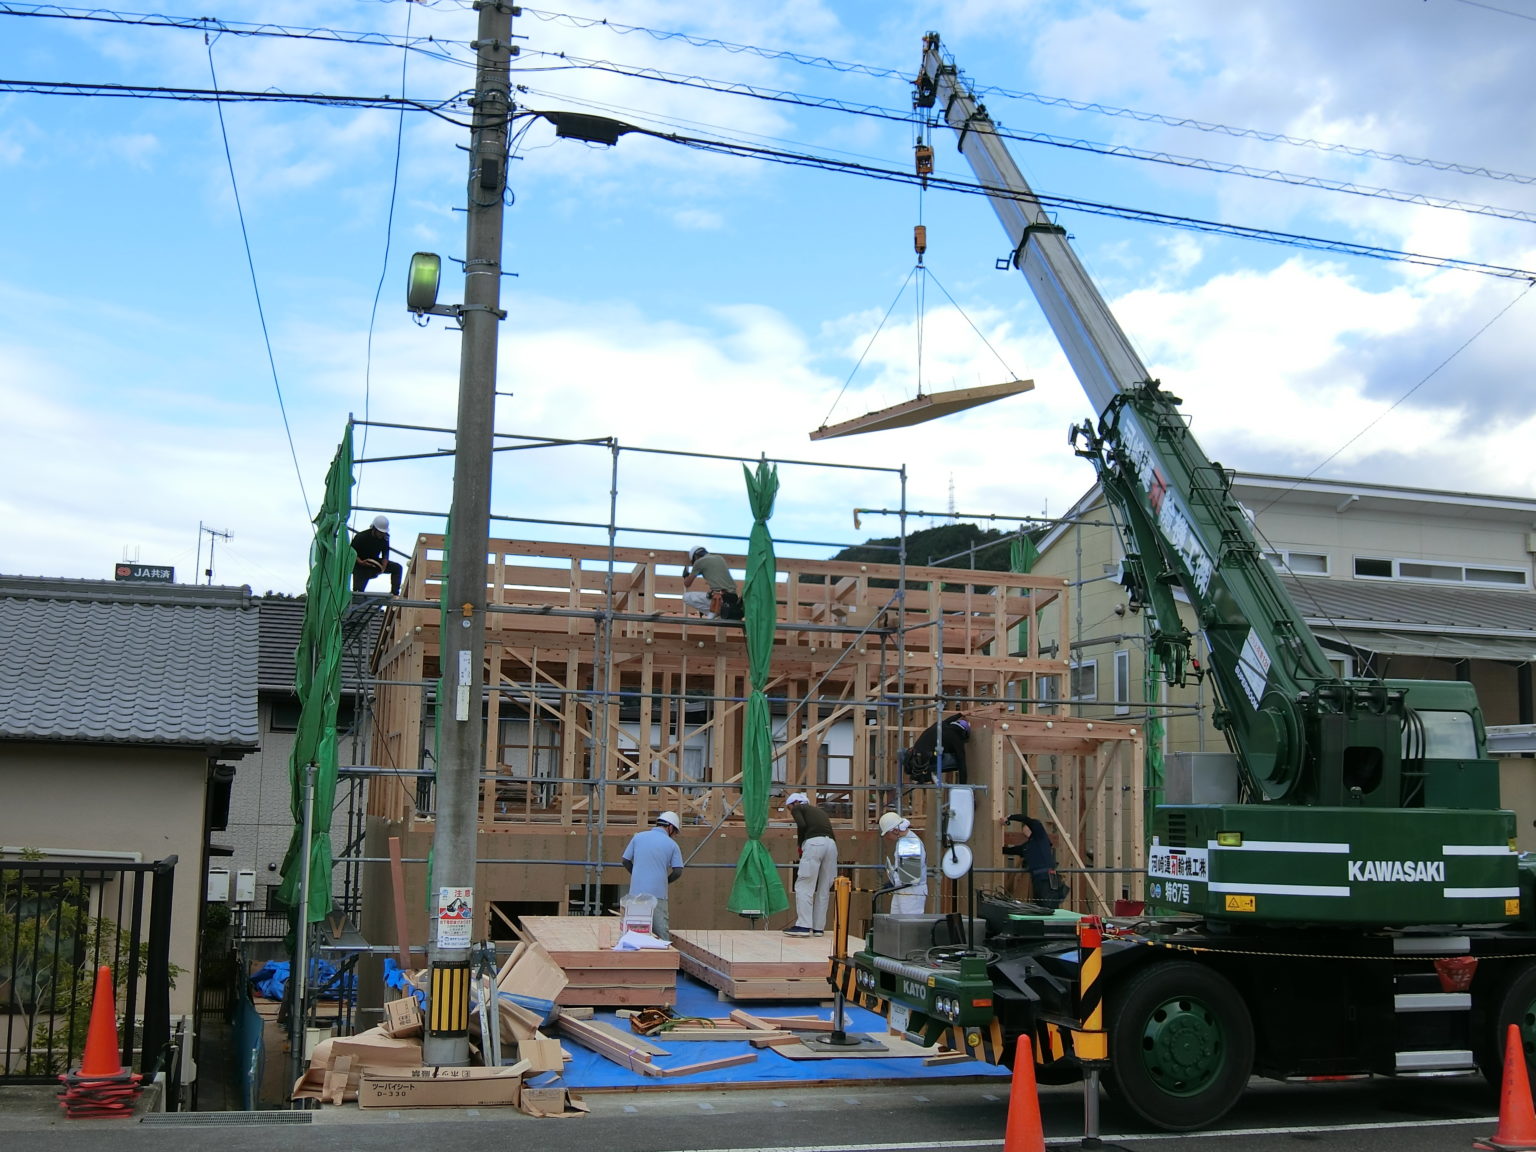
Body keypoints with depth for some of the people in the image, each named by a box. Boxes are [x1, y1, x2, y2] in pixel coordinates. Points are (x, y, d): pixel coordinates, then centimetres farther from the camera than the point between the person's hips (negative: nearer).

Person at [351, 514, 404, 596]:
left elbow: (385, 554, -3)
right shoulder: (361, 537, -22)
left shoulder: (385, 537, -9)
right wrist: (361, 562, -33)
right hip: (361, 564, -5)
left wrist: (383, 568, -23)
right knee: (358, 590, -20)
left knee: (397, 568, -14)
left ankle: (394, 594, -13)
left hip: (375, 562, 5)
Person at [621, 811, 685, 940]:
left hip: (636, 892, 2)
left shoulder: (638, 837, 7)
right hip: (658, 893, -2)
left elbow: (626, 861, 9)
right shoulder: (672, 845, 1)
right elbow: (678, 871, -3)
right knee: (661, 930, 3)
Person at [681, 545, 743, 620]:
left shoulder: (699, 561, 5)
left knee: (686, 597, 5)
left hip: (719, 598, -6)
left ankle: (715, 612, -5)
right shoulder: (720, 558, 22)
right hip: (733, 596, 6)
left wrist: (685, 576, 35)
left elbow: (687, 584, 13)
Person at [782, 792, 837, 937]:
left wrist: (800, 846, 9)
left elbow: (802, 825, -7)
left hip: (814, 843, -7)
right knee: (823, 889, 10)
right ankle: (818, 927, 11)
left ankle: (803, 926, -10)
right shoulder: (819, 811, 33)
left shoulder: (798, 808, 14)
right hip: (831, 844, 7)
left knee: (804, 886, -3)